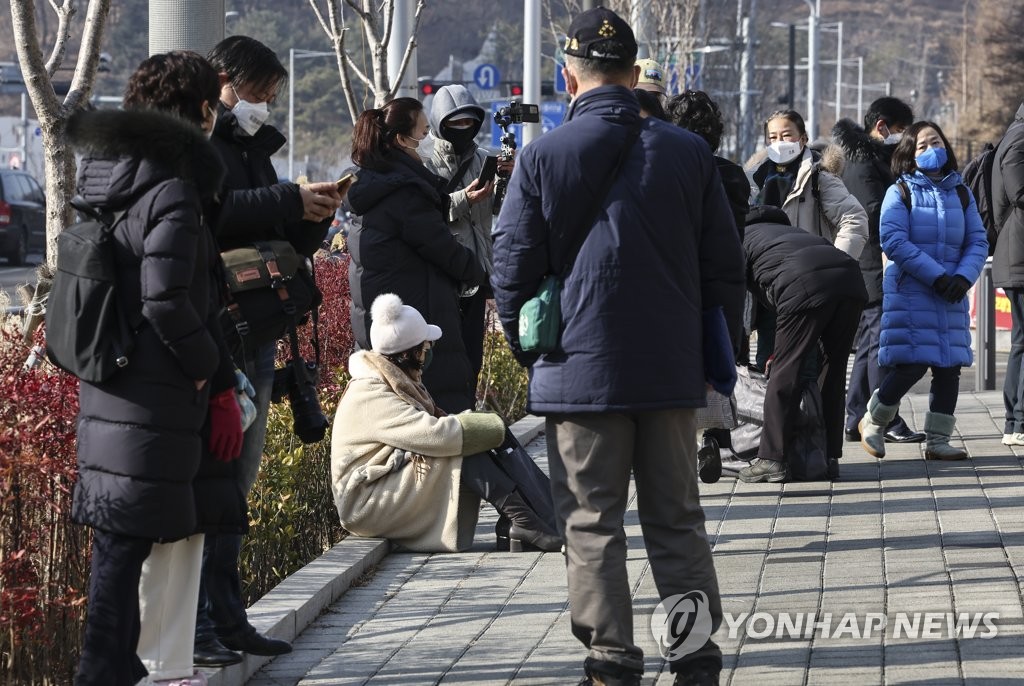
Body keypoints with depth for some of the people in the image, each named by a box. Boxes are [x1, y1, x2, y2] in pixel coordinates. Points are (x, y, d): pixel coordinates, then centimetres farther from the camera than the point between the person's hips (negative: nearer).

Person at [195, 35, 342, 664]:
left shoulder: (254, 148, 21)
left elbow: (284, 245, 22)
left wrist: (313, 217, 3)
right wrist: (289, 202, -21)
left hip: (255, 340, 9)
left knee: (238, 479, 12)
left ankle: (228, 617, 19)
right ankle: (194, 625, -5)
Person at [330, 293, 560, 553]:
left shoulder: (398, 383, 13)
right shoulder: (371, 397, -21)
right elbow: (435, 434, -29)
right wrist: (496, 426, -18)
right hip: (369, 503, -9)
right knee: (466, 447, -25)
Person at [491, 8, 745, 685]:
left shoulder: (542, 157, -5)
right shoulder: (689, 152, 2)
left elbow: (512, 270, -1)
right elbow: (725, 266, 6)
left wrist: (530, 351, 14)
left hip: (581, 370, -2)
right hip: (673, 371, 2)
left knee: (592, 523, 5)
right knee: (677, 519, 11)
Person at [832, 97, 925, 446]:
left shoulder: (871, 159, 20)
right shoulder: (864, 165, -13)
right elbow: (877, 214, -21)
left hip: (870, 271, 11)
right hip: (876, 269, -11)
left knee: (868, 346, 13)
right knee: (882, 344, -9)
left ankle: (858, 420, 17)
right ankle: (886, 423, -8)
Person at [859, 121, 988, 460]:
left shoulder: (960, 193, 11)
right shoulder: (900, 192, -2)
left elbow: (978, 242, 8)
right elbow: (894, 241, -13)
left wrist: (963, 277, -12)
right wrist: (936, 275, -19)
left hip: (951, 296, 5)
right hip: (909, 293, -5)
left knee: (949, 367, 2)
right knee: (910, 365, -10)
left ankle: (937, 440, 10)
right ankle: (873, 422, 12)